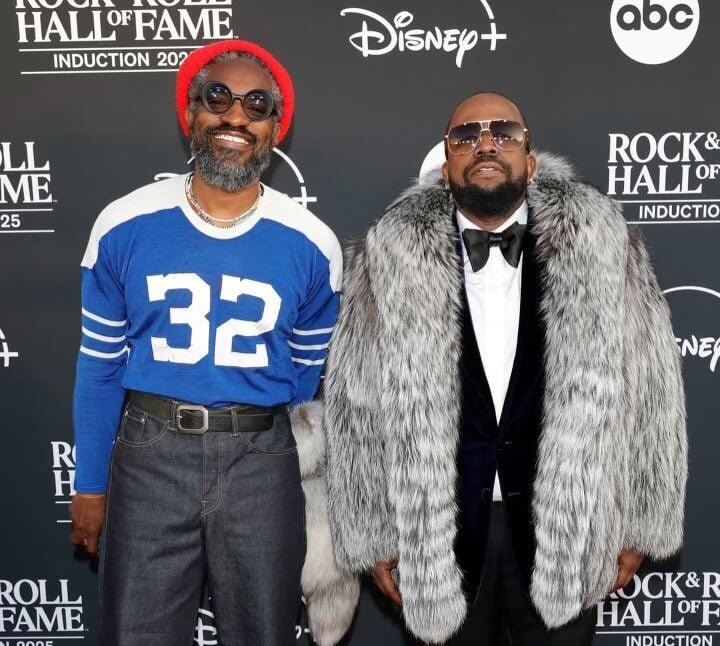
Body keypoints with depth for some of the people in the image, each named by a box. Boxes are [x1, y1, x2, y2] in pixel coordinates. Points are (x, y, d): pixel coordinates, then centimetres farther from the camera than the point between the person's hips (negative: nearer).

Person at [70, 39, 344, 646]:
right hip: (150, 454, 0)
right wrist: (90, 483, 8)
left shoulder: (311, 244, -4)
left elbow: (312, 372, 7)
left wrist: (310, 482, 12)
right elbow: (100, 363, 5)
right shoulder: (123, 227, -4)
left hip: (261, 460, 1)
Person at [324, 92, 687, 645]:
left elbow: (647, 388, -1)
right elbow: (357, 404, -3)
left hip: (565, 522, 1)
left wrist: (636, 523, 1)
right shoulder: (393, 256, -7)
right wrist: (374, 534, -1)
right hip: (437, 529, 0)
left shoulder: (600, 245, -5)